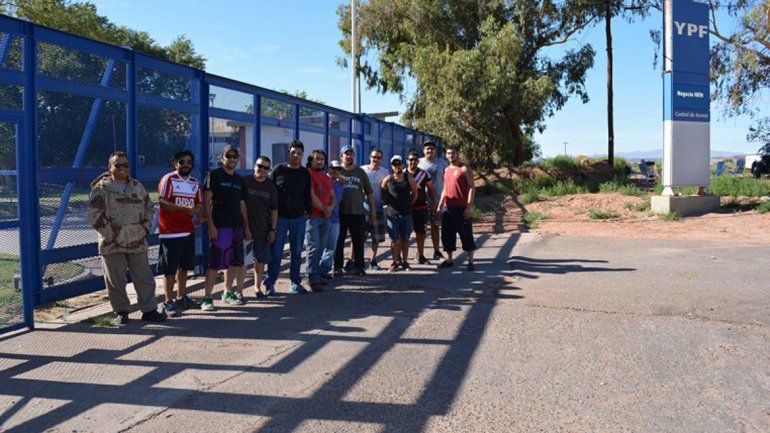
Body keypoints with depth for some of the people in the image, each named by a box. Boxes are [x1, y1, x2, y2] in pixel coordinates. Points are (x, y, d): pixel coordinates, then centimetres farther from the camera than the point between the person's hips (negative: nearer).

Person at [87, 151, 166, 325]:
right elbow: (94, 214, -10)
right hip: (113, 244, -4)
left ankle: (149, 310, 14)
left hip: (137, 242, 4)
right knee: (116, 280, 5)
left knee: (145, 278, 6)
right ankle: (121, 312, 18)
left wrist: (146, 227, 7)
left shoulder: (137, 186, 12)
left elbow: (149, 207, 20)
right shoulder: (102, 188, -4)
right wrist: (110, 234, -14)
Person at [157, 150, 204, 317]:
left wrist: (197, 217, -9)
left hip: (189, 231, 6)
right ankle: (168, 302, 6)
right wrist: (185, 209, -26)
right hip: (170, 232, -6)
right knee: (169, 269, -2)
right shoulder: (168, 180, -6)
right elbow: (163, 203, -16)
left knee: (184, 267, 15)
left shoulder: (196, 183, 12)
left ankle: (182, 298, 27)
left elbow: (199, 205, 14)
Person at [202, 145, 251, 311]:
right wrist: (210, 225, -16)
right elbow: (206, 201, -8)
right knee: (215, 262, -9)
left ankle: (227, 293, 24)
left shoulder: (239, 179, 17)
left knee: (235, 261, 10)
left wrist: (246, 227, 17)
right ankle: (207, 298, -2)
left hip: (237, 226, 7)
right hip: (220, 225, -7)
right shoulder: (214, 175, -2)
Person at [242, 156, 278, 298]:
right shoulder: (245, 182, -2)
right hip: (245, 227, -3)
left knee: (261, 259, 8)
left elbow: (274, 210, 9)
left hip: (263, 229, 3)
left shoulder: (271, 187, 7)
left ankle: (258, 287, 21)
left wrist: (273, 229, 4)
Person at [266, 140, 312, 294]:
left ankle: (295, 282, 18)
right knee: (276, 251, -2)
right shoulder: (278, 170, -1)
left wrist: (307, 211, 5)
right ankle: (270, 283, 7)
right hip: (280, 217, -3)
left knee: (296, 252, 9)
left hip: (299, 218, 3)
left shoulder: (305, 173, 8)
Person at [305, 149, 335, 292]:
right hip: (312, 216, -7)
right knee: (313, 248, -9)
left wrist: (331, 207, -3)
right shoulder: (308, 174, -5)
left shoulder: (327, 178, 20)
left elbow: (333, 197, 18)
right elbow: (311, 196, -12)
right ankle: (313, 280, -5)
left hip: (325, 217, 7)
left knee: (321, 248, 9)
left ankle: (315, 276, 19)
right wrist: (323, 209, -6)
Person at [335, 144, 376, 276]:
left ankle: (358, 266, 16)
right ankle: (338, 267, 11)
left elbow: (369, 192, 12)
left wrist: (372, 210, 9)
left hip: (358, 212, 2)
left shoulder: (360, 172, 11)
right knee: (339, 241, 3)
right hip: (340, 212, -2)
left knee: (358, 241, 7)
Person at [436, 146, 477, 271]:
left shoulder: (464, 168, -5)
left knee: (466, 234, -1)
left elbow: (472, 187, -10)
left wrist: (469, 206, -18)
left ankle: (470, 262, 5)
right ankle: (449, 260, 19)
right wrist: (439, 206, 14)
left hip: (462, 208, -6)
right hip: (448, 208, 7)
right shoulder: (447, 170, 15)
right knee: (447, 234, 9)